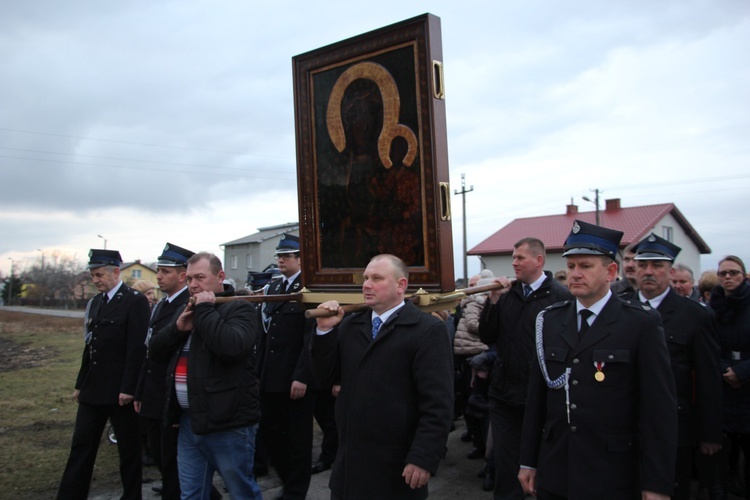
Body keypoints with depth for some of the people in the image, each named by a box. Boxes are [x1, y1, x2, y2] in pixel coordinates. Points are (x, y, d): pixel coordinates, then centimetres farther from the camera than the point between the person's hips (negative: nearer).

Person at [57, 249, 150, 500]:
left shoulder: (135, 301, -11)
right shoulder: (95, 302, 12)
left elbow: (136, 348, -16)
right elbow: (90, 346, 16)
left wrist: (128, 389, -19)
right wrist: (80, 384, 15)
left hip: (120, 391, -7)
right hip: (93, 389, 7)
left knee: (128, 448, 7)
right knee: (81, 447, 11)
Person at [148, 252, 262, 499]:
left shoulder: (239, 309, -10)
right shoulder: (186, 311, 14)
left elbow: (231, 346, -30)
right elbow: (155, 352, 11)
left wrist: (205, 309, -19)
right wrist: (178, 327, -7)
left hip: (228, 424, -7)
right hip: (189, 422, 7)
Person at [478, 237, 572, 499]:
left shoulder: (560, 296, -12)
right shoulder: (507, 293, 4)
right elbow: (487, 338, 2)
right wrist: (493, 300, -9)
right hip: (504, 392, 4)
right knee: (505, 461, 14)